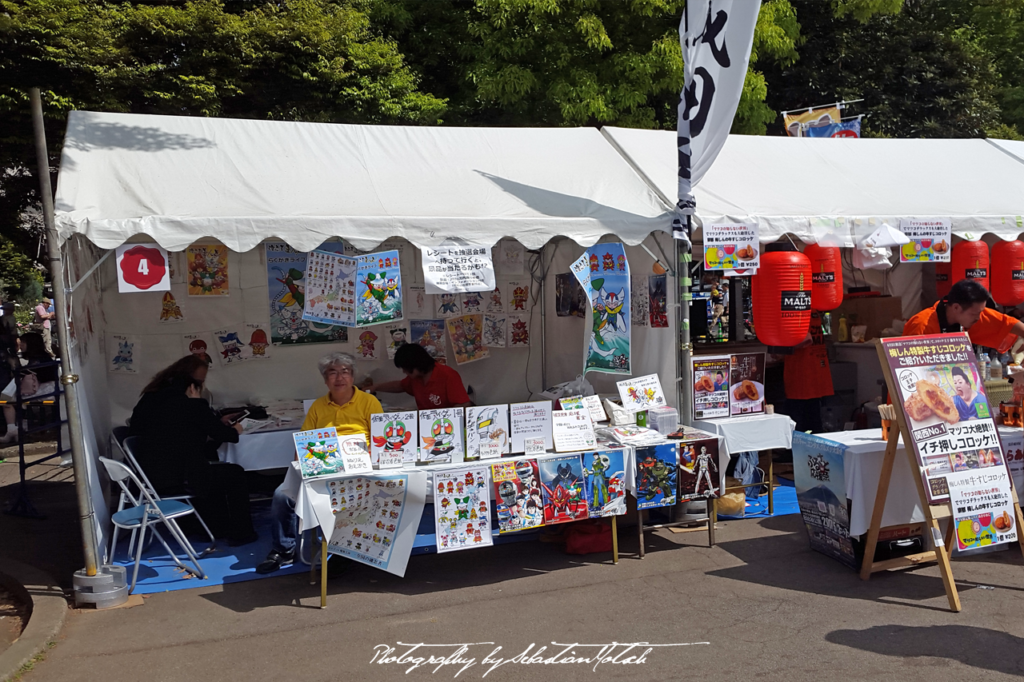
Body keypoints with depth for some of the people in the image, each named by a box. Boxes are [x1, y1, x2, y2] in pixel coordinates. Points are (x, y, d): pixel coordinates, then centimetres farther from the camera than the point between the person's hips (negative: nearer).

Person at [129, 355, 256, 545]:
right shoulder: (191, 404, -14)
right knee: (235, 474, 12)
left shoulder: (151, 399, 8)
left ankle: (220, 528, 36)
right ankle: (241, 533, 19)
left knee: (213, 470, 31)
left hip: (151, 476, 8)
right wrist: (234, 430, 16)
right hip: (177, 479, -8)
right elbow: (220, 433, -9)